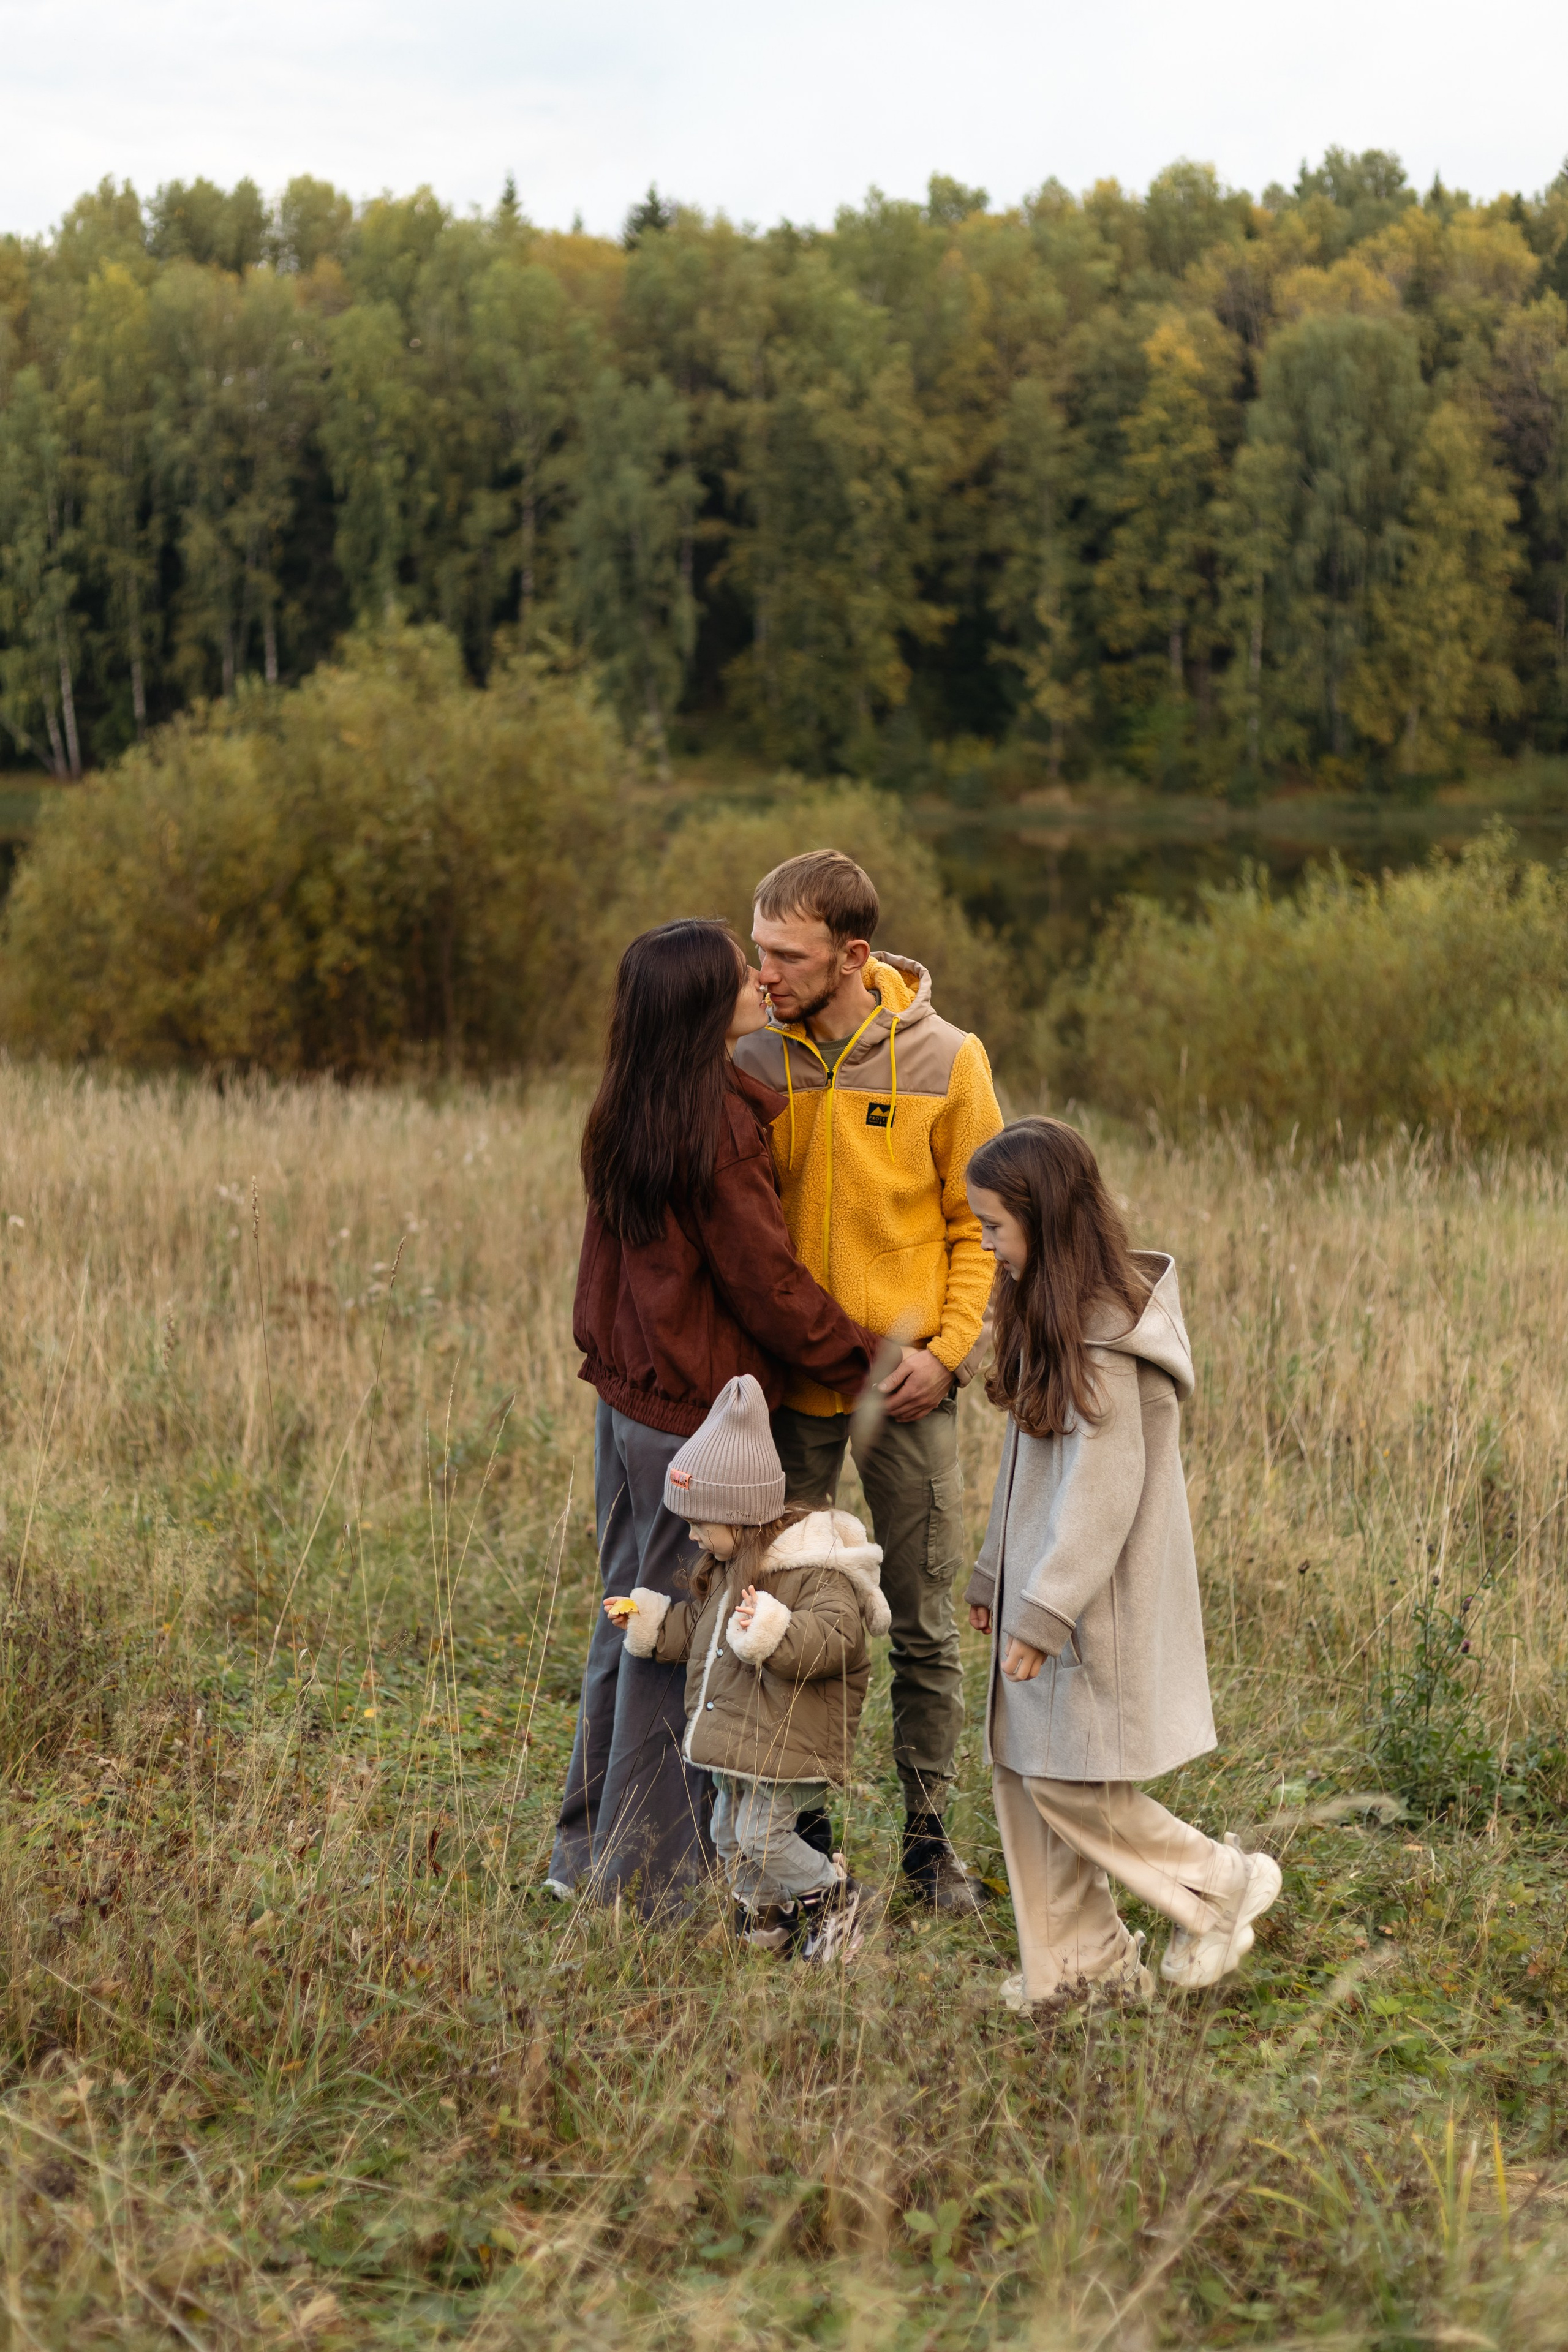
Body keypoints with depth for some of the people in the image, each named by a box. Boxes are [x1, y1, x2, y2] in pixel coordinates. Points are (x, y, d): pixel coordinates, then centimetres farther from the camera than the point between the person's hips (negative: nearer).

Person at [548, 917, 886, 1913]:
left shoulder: (623, 1120, 6)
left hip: (626, 1398, 9)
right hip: (693, 1415, -9)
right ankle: (651, 1876, 10)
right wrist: (863, 1360, -4)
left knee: (628, 1620, 18)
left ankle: (588, 1850, 27)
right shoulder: (718, 1128, -19)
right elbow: (769, 1284, -14)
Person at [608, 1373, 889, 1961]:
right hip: (734, 1741, 9)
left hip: (787, 1746, -9)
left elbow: (829, 1640, -29)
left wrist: (773, 1630, -42)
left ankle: (831, 1895, 11)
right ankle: (768, 1915, 30)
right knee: (729, 1835, 13)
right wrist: (647, 1619, 20)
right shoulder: (726, 1570, 13)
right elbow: (696, 1629, 27)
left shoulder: (817, 1571, -17)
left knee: (760, 1834, -10)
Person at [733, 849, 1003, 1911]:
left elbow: (983, 1228, -1)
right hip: (786, 1384, 2)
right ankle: (798, 1832, 22)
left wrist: (946, 1349, -12)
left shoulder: (944, 1062, -6)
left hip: (907, 1386, -2)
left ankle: (930, 1833, 20)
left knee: (923, 1623, 6)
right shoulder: (754, 1065, -1)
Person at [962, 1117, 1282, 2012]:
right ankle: (1078, 1966, 19)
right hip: (1045, 1584, 9)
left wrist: (1041, 1616, -21)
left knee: (1070, 1783, -2)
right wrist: (995, 1577, 19)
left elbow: (1104, 1488, -23)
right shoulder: (1055, 1315, 10)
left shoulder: (1103, 1335, -21)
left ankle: (1223, 1884, 14)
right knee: (1023, 1771, 10)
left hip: (1096, 1598, -9)